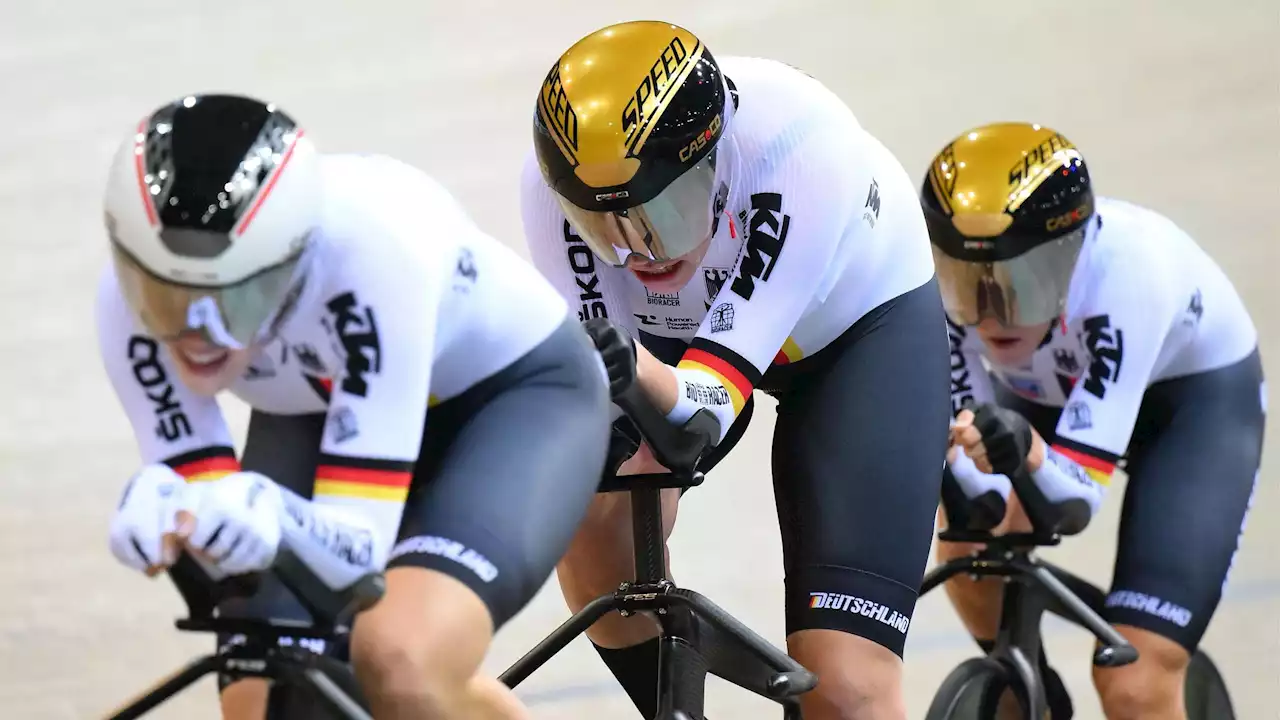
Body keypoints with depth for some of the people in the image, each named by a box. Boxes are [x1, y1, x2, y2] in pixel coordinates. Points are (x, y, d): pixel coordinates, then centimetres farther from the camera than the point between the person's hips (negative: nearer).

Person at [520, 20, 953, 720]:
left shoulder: (798, 143, -39)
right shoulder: (557, 178, -30)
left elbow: (713, 400, -41)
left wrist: (635, 368, -61)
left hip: (865, 327, -3)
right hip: (685, 324, 3)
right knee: (590, 501, -29)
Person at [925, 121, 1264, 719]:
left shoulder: (1126, 269, -40)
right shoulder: (943, 281, -30)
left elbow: (1077, 499, -40)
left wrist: (1027, 453, -61)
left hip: (1197, 394, -5)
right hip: (1044, 392, 5)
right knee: (970, 539, -23)